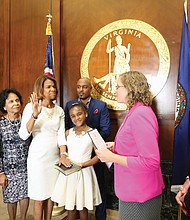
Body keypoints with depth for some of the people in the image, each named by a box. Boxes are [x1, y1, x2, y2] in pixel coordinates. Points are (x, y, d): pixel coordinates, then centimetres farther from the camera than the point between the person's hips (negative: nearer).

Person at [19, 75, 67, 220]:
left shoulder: (59, 110, 6)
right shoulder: (31, 107, -8)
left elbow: (61, 135, 0)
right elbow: (23, 135, -16)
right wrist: (35, 115, -29)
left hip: (55, 157, 4)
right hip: (38, 157, -4)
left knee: (51, 194, 15)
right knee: (39, 198, 6)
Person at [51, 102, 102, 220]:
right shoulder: (68, 133, 5)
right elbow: (63, 150, 14)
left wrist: (83, 164, -20)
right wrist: (63, 158, -7)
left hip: (84, 173, -3)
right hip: (68, 172, 4)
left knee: (82, 207, 11)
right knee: (70, 207, 15)